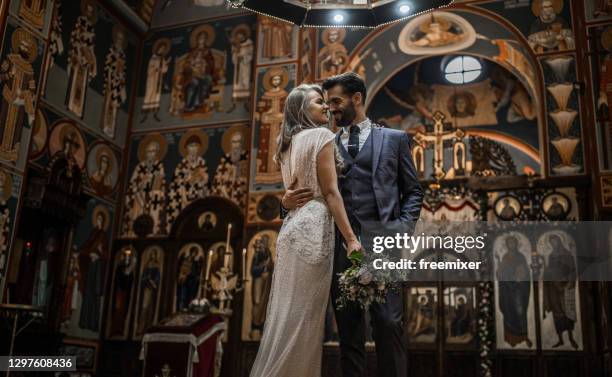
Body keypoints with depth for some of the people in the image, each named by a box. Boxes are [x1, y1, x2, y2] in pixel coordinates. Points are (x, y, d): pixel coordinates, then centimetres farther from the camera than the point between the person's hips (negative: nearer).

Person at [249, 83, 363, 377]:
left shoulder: (288, 143, 20)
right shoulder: (321, 135, -5)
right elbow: (330, 192, -11)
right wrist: (351, 238, -11)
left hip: (293, 225, 9)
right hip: (313, 227, -8)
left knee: (288, 310, 11)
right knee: (305, 313, -4)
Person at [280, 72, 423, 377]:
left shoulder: (394, 138, 13)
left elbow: (413, 191, 11)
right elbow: (318, 195, 16)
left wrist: (402, 228, -4)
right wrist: (288, 202, -5)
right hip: (340, 246, 2)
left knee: (388, 323, -10)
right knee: (348, 331, 4)